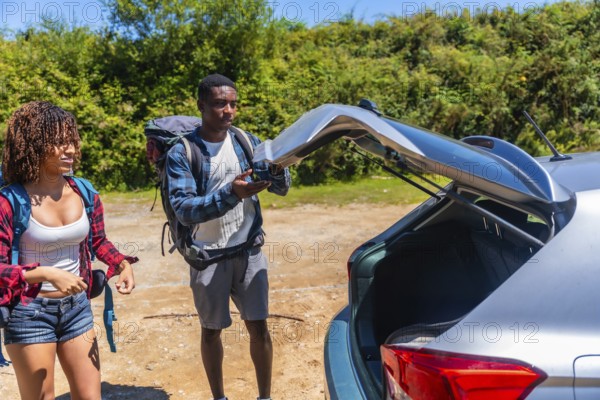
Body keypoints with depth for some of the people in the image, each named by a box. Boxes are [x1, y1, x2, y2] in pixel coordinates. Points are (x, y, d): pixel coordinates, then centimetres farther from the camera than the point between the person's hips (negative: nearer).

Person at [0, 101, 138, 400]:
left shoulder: (84, 193, -4)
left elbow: (98, 241, 10)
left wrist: (123, 264, -7)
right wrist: (46, 274, -29)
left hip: (77, 307, 4)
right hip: (30, 312, -4)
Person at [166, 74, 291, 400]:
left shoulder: (246, 141, 0)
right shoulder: (181, 153, -10)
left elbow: (281, 188, -2)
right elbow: (183, 210, -21)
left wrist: (277, 169, -25)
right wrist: (230, 193, -35)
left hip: (248, 252, 2)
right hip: (209, 258, -2)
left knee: (258, 327, 6)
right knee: (211, 331, 13)